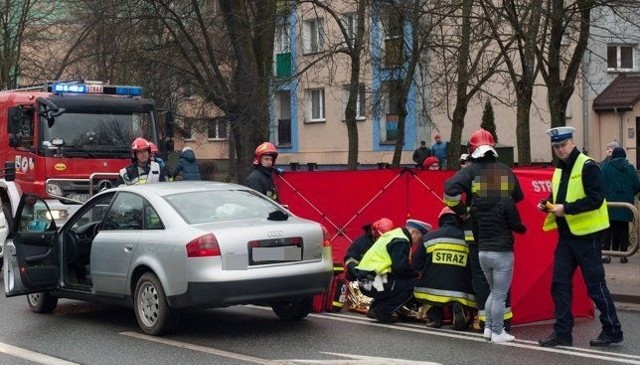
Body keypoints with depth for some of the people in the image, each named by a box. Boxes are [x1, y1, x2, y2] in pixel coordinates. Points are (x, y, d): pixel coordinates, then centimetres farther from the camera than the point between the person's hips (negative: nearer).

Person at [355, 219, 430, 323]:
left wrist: (414, 271, 12)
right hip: (373, 282, -10)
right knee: (410, 284, -10)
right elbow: (401, 267, -21)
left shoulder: (394, 234, 20)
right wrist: (418, 273, -5)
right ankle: (382, 312, -7)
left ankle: (375, 309, 16)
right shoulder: (400, 241, -11)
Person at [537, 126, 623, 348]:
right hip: (565, 236, 8)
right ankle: (562, 332, 12)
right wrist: (546, 205, 3)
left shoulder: (587, 167, -13)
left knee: (595, 285, -1)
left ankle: (612, 331, 11)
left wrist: (566, 208, -25)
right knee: (560, 283, 5)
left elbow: (595, 199, -22)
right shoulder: (560, 169, 12)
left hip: (586, 235, -8)